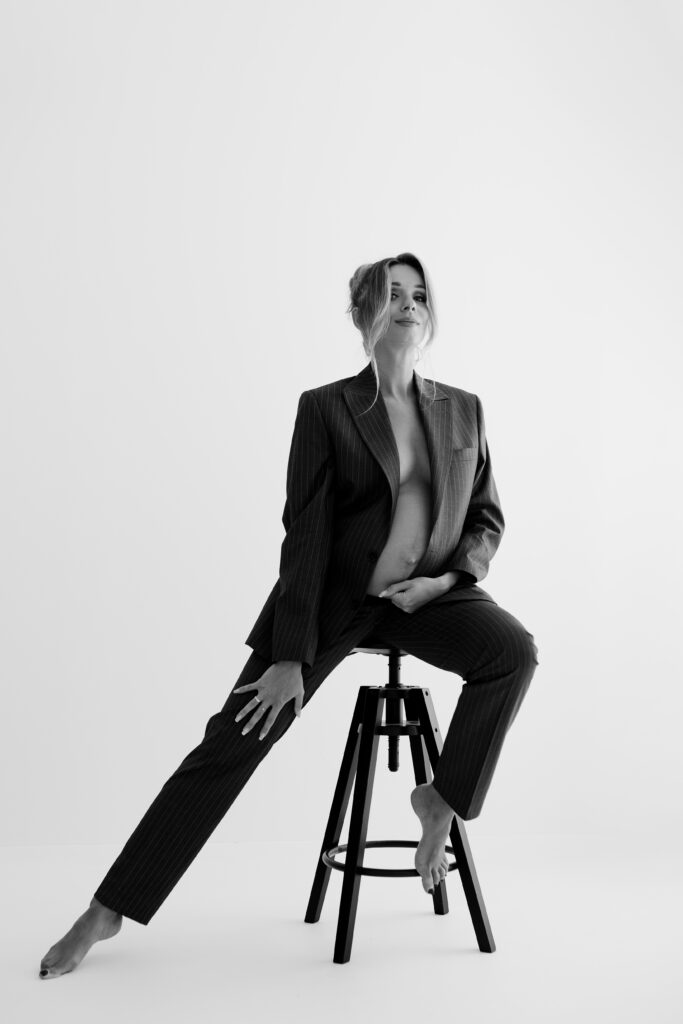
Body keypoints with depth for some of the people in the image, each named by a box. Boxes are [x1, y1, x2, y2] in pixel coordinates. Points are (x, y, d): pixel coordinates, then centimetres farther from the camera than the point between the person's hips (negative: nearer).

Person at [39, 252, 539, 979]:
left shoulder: (463, 410, 3)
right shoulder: (325, 408, -7)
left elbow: (487, 517, 11)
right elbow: (306, 533, -11)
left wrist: (450, 576, -10)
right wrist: (291, 656, -15)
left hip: (427, 591, 3)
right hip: (335, 594, -3)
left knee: (514, 649, -27)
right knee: (232, 741, -8)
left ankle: (441, 799, -5)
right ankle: (109, 910, 2)